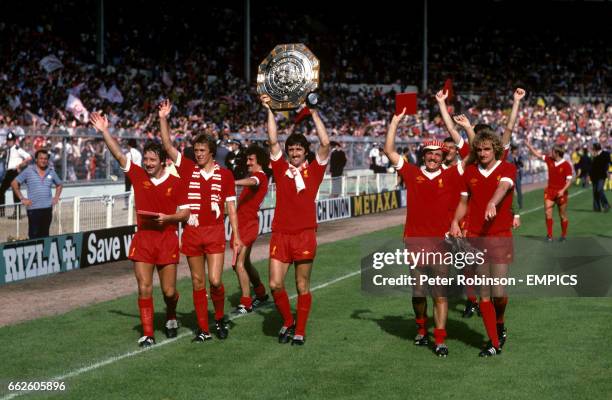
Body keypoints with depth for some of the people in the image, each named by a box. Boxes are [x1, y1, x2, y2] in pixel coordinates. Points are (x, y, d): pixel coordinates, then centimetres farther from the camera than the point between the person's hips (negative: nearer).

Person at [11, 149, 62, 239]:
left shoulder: (51, 172, 11)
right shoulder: (28, 171, 0)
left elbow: (59, 185, 27)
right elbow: (14, 183, 1)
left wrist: (56, 197, 11)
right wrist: (21, 198, -4)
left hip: (47, 208, 4)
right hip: (33, 209, -4)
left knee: (45, 234, 8)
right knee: (34, 234, -6)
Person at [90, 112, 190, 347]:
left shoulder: (176, 183, -1)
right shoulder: (138, 175, 4)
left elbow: (185, 213, 1)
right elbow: (119, 155, -2)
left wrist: (167, 218, -16)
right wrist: (105, 131, -10)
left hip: (167, 238, -1)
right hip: (142, 238, 1)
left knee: (169, 291, 4)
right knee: (144, 288, -5)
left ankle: (171, 318, 35)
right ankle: (147, 334, 1)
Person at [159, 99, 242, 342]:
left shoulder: (225, 174, 3)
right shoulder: (188, 169, 6)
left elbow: (231, 206, 5)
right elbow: (168, 146, 0)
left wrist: (236, 236, 1)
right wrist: (163, 119, -10)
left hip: (215, 232, -2)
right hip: (192, 233, 2)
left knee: (215, 280, -9)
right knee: (198, 282, 5)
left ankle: (220, 318, 17)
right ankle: (203, 329, 12)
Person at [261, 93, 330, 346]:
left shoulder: (313, 170, 5)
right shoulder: (281, 169, 9)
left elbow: (325, 143, -5)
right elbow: (273, 141, 2)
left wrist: (314, 113, -7)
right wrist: (269, 111, -2)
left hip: (305, 234, -2)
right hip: (280, 234, 2)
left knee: (303, 286, 4)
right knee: (275, 284, -2)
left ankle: (300, 331, 14)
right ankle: (287, 322, 20)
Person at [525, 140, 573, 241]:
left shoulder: (566, 165, -12)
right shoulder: (549, 160, 2)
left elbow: (569, 180, -12)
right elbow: (537, 154, 12)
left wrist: (563, 190, -23)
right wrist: (529, 145, 8)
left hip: (561, 192, -4)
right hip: (550, 190, 4)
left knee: (563, 215, 6)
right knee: (548, 212, -6)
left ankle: (564, 235, 20)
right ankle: (549, 235, 1)